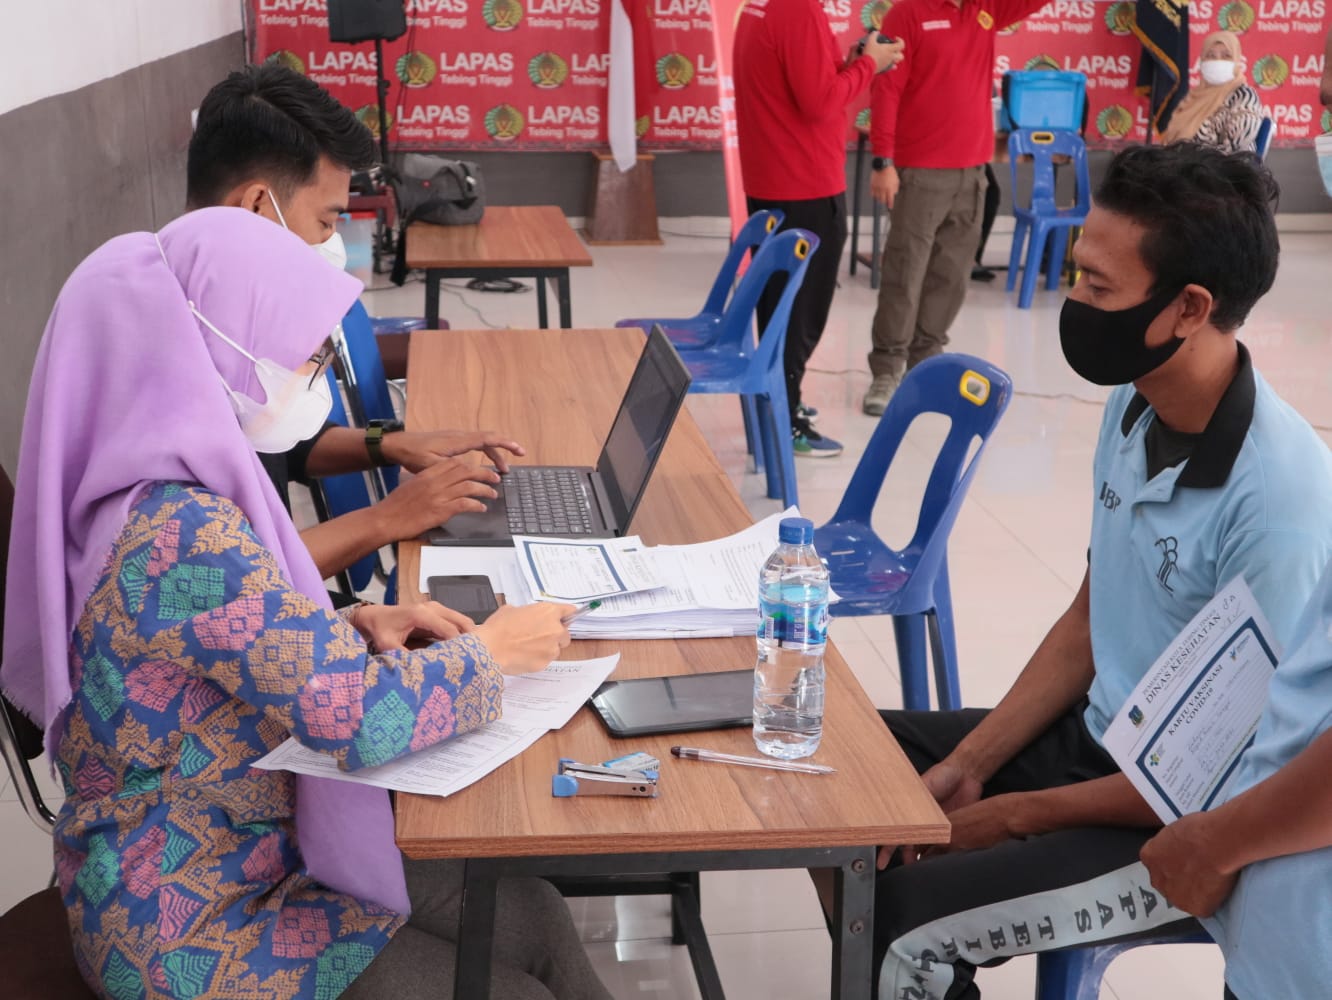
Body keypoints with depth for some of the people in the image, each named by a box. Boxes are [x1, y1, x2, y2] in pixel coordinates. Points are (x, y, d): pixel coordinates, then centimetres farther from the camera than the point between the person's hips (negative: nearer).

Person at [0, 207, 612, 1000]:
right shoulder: (184, 536, -31)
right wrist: (488, 651, -15)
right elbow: (362, 717, -32)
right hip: (187, 933, -9)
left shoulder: (169, 490, 0)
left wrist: (356, 627, -3)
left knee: (538, 922, 8)